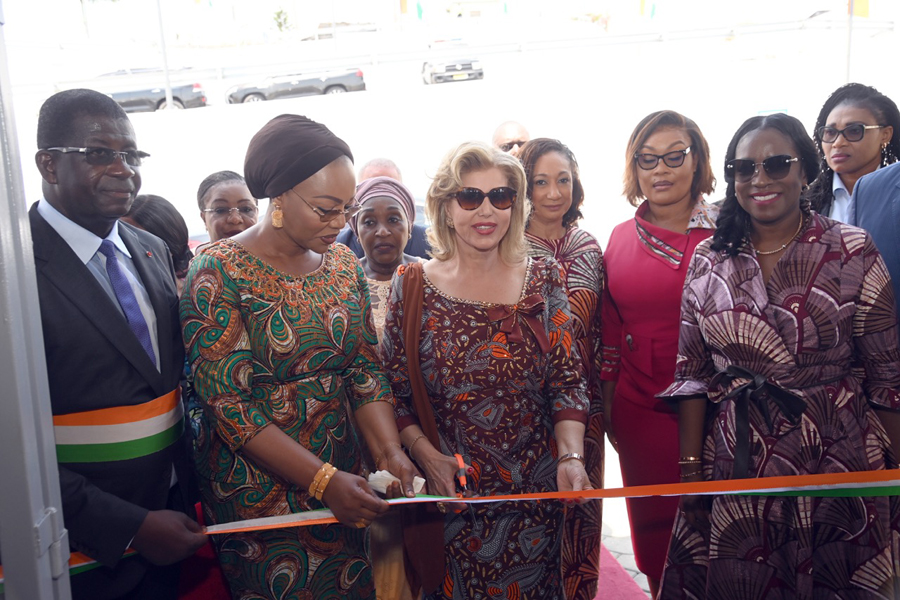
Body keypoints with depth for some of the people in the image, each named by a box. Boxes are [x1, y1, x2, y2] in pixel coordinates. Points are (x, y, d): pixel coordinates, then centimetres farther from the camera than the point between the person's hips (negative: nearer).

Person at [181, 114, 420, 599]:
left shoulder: (344, 264, 3)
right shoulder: (219, 273, -15)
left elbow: (365, 370, 1)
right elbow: (229, 404, -19)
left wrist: (389, 451, -15)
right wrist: (323, 480, -24)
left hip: (341, 479, 5)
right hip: (257, 493, -5)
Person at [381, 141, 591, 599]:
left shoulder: (543, 279, -1)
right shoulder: (412, 284, -4)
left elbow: (567, 383, -2)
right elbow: (393, 392, -1)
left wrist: (571, 456, -16)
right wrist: (427, 457, -13)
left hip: (534, 493, 1)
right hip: (446, 493, -1)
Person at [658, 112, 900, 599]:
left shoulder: (852, 252, -5)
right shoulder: (708, 260, 1)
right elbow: (692, 372, 3)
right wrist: (690, 467, 1)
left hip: (838, 463, -2)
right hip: (735, 464, 2)